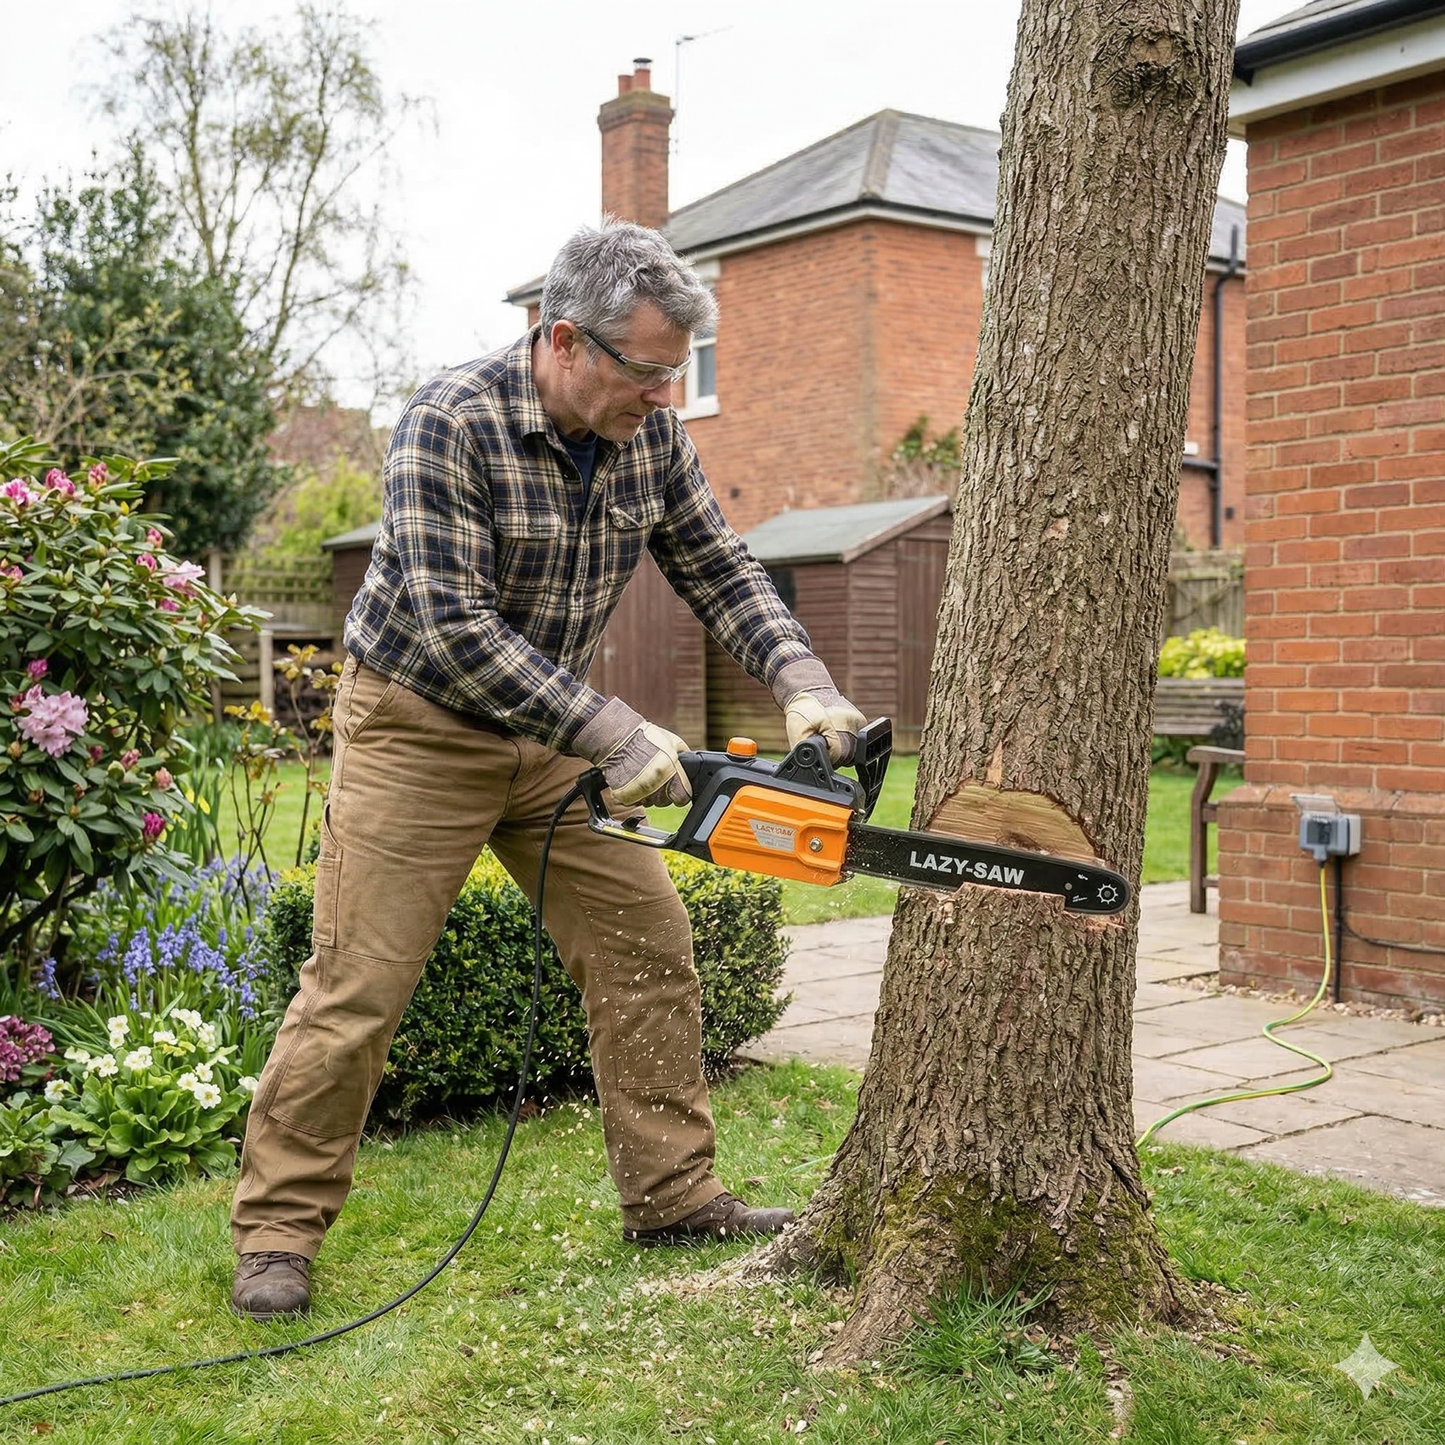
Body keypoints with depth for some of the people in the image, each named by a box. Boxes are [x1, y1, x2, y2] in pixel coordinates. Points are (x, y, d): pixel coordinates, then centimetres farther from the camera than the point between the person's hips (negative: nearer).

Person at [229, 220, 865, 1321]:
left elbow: (720, 570, 1)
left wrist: (803, 685, -16)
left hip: (551, 729, 6)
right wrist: (615, 734, -32)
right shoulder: (450, 425, -25)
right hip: (419, 728, -6)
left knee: (648, 945, 3)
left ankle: (672, 1195, 16)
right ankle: (279, 1229, 11)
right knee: (358, 983, -4)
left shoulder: (648, 433, -6)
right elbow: (452, 627, -30)